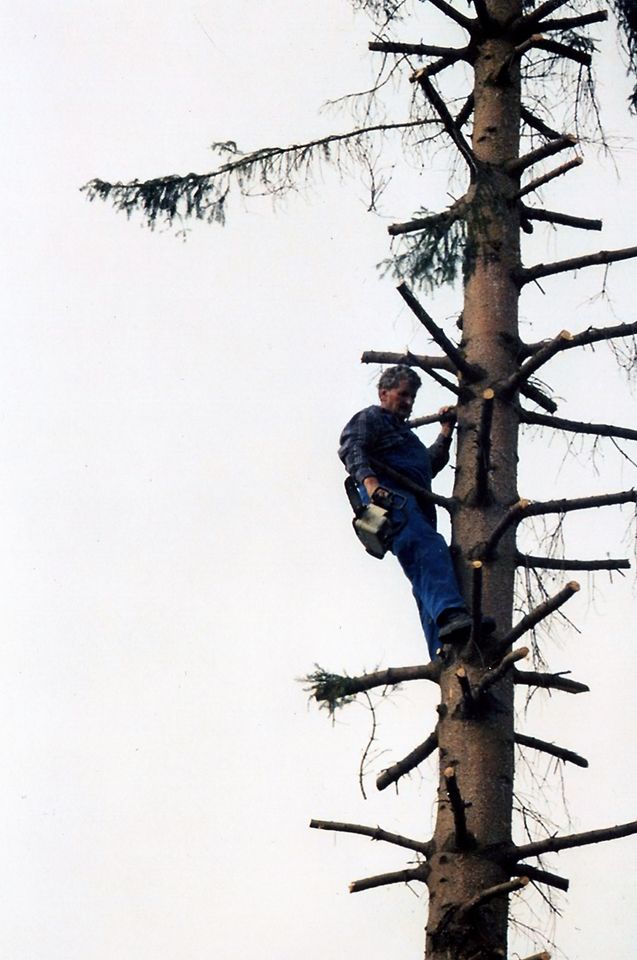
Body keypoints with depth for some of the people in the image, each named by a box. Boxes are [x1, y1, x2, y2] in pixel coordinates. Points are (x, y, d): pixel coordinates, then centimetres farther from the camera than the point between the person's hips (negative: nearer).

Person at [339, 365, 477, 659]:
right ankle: (449, 613, -55)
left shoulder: (403, 431, 42)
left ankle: (444, 653, -20)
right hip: (388, 497, -9)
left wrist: (446, 433, 37)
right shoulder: (371, 418, 14)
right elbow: (351, 449, -5)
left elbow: (430, 465, 45)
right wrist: (369, 480, -23)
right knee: (427, 547, -32)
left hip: (416, 506, 9)